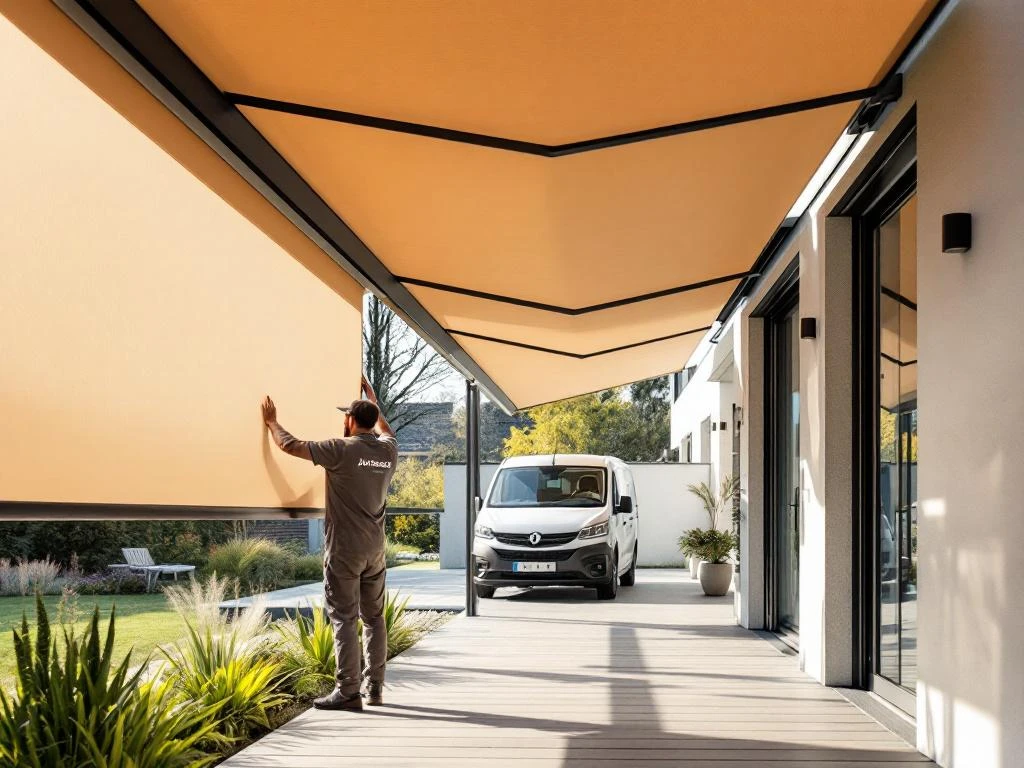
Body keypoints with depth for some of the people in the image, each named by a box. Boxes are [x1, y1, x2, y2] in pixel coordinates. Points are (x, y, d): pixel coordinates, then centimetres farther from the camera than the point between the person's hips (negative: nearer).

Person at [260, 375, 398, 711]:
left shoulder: (342, 449, -13)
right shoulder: (388, 450, 5)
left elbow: (291, 446, -9)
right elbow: (385, 431, 31)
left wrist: (272, 422, 8)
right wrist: (374, 402, 44)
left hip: (344, 548, -6)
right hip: (375, 549, 6)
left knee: (344, 620, -5)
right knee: (374, 618, 12)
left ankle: (348, 692, -6)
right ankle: (375, 687, 16)